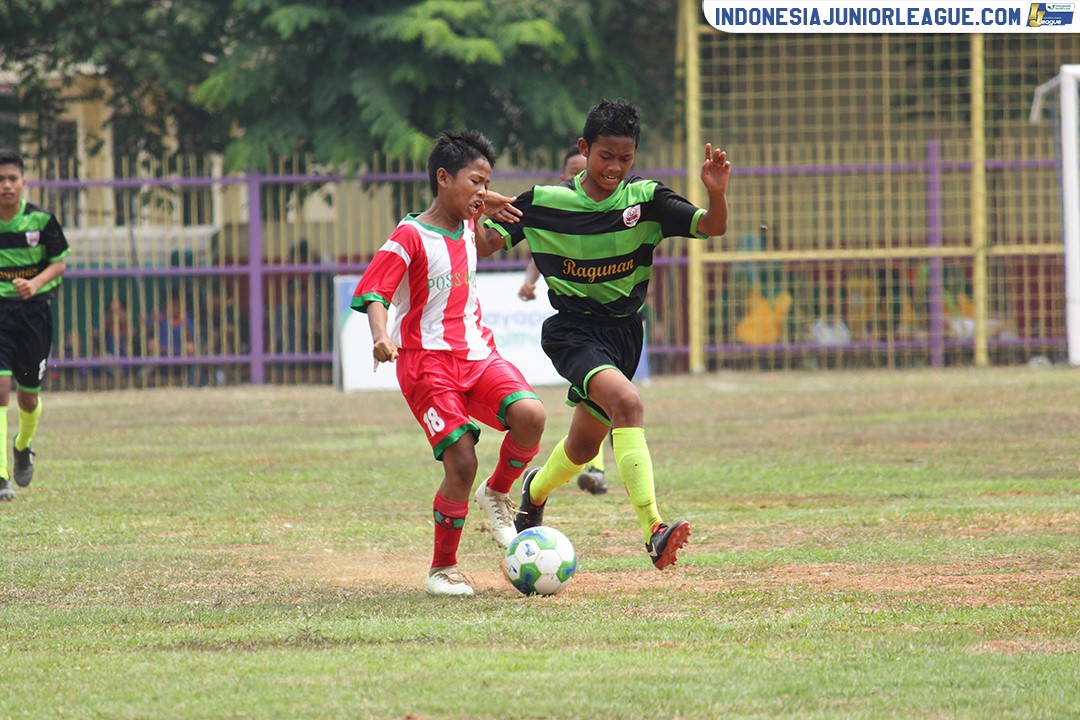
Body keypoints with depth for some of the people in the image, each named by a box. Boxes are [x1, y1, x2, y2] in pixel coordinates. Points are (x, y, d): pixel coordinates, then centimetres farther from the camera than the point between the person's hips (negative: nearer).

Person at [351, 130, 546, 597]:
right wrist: (381, 334, -37)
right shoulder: (411, 236, -9)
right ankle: (442, 570, 2)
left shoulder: (468, 227, 13)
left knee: (530, 414, -23)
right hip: (428, 364, -6)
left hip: (477, 356, 6)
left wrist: (486, 208, 18)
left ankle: (498, 494, 5)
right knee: (461, 462, -16)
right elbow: (372, 292, -17)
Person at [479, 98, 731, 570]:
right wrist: (480, 217, -24)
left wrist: (716, 193, -35)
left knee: (583, 447, 16)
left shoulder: (644, 199, -5)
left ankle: (535, 491, 52)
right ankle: (653, 530, -38)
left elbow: (711, 226, -14)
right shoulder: (545, 202, -7)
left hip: (624, 333, 4)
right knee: (626, 402, -31)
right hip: (572, 332, -4)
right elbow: (483, 246, -2)